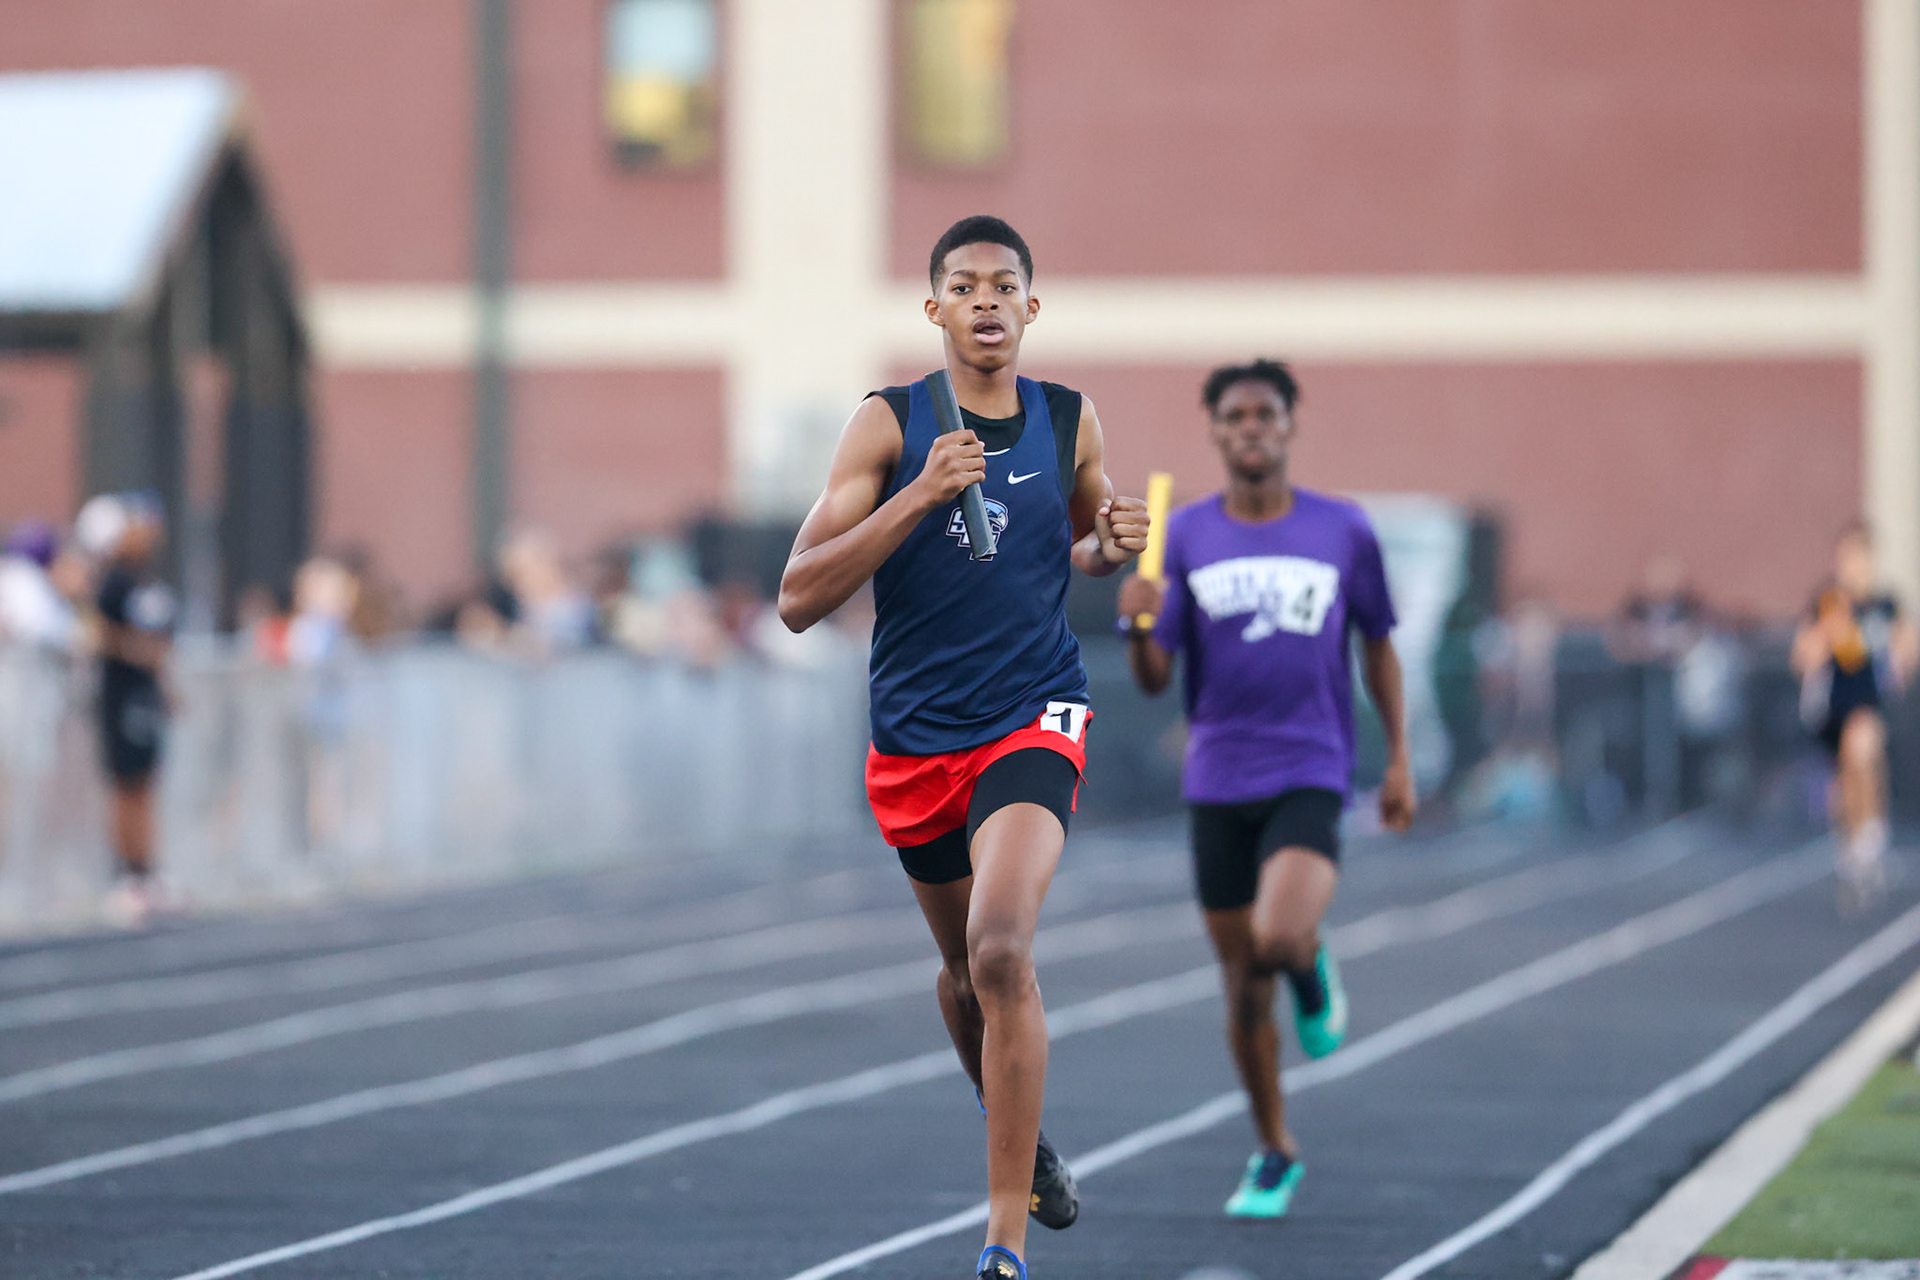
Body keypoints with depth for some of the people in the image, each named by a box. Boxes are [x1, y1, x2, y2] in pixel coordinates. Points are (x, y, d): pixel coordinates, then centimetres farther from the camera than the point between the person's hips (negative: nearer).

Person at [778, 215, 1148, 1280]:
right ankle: (1019, 1139, 50)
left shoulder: (1070, 423, 1)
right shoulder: (888, 425, -6)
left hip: (1033, 724, -2)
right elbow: (799, 599, -14)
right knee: (966, 968, 19)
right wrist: (924, 493, -24)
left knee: (999, 950, -24)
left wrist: (1114, 544, -2)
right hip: (915, 739, 2)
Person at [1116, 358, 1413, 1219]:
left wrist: (1399, 759, 8)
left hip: (1311, 776, -2)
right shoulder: (1186, 536, 3)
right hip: (1218, 783, 2)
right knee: (1243, 988, 6)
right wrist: (1138, 625, -20)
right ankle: (1275, 1156, 25)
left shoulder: (1343, 530, 2)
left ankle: (1311, 971, 11)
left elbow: (1378, 647, 13)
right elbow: (1154, 680, 1)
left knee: (1280, 938, -27)